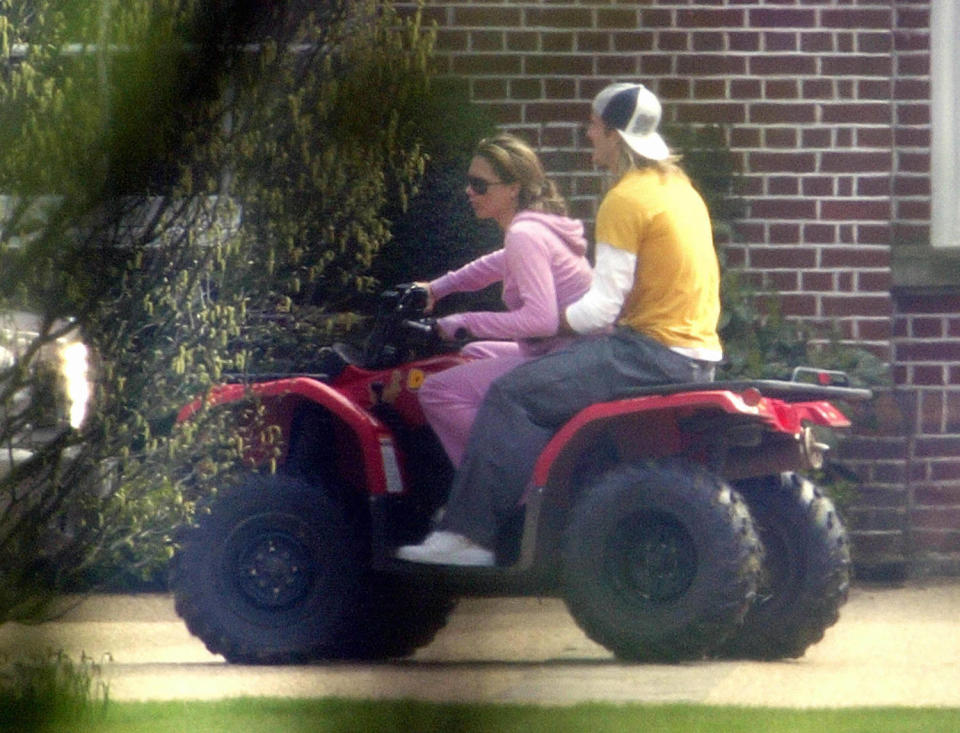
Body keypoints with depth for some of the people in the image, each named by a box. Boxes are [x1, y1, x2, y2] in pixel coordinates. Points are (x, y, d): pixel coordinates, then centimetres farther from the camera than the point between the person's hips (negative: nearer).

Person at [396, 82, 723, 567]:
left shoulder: (626, 200, -13)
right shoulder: (678, 189, 17)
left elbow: (603, 309, -17)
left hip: (651, 353, -10)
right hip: (696, 354, 10)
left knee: (512, 394, -12)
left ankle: (470, 535, -15)